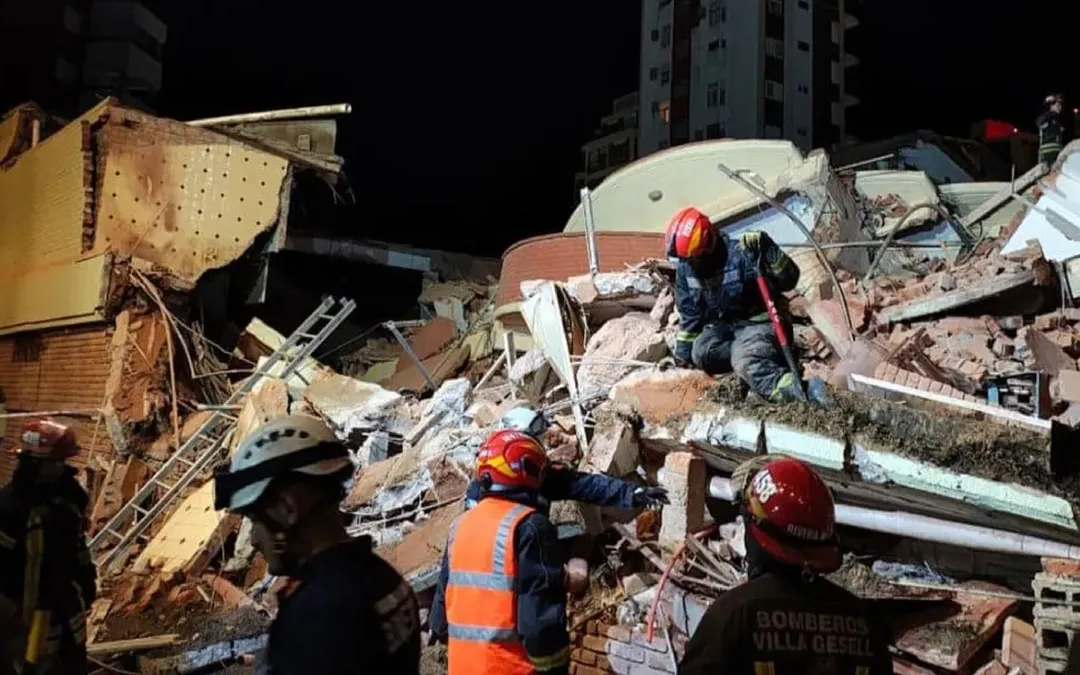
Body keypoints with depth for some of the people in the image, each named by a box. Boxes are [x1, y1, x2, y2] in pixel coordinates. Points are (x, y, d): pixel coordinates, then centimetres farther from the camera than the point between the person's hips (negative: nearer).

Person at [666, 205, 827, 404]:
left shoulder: (741, 255, -21)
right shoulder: (685, 268, -3)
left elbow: (789, 280, -26)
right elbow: (689, 313, 11)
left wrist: (767, 250, -38)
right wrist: (683, 348, 13)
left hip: (759, 323, -6)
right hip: (724, 327, 7)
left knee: (746, 362, -36)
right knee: (701, 352, -24)